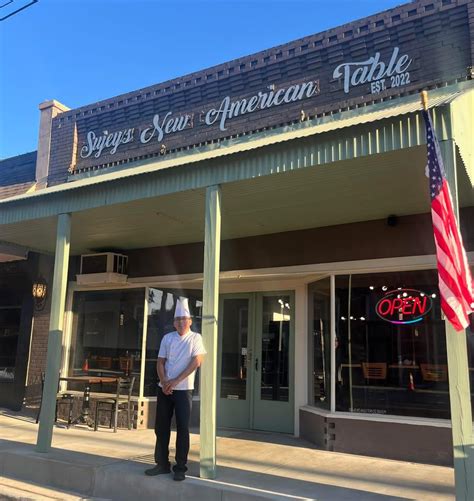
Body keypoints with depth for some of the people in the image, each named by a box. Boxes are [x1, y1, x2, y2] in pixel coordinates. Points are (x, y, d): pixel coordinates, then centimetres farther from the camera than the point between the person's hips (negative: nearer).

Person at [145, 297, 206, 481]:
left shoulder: (195, 338, -3)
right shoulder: (167, 338, 7)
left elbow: (196, 362, -12)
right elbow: (160, 362, 6)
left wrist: (176, 381, -15)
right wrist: (164, 382, -10)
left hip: (183, 390, -4)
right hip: (164, 389, 4)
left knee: (183, 429, -1)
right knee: (161, 427, 9)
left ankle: (180, 468, 10)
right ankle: (162, 464, 23)